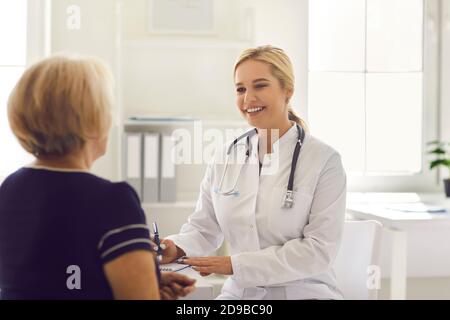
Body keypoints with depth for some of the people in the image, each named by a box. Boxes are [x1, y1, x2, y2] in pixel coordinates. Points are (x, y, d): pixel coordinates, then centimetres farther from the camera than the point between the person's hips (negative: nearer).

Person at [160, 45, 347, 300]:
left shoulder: (324, 160, -7)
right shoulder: (226, 156, 6)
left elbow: (319, 250, -13)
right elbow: (204, 227, 11)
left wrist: (236, 265, -19)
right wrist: (177, 248, -12)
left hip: (303, 293, -3)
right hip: (239, 293, 4)